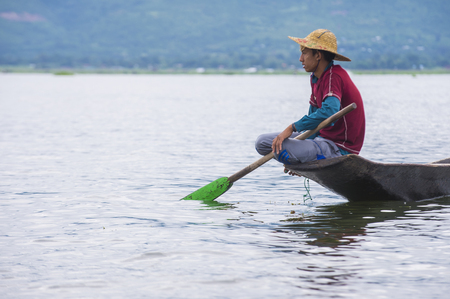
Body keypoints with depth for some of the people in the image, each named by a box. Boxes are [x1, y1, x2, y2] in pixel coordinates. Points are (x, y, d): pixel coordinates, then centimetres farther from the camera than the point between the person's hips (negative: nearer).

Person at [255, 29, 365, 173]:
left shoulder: (334, 76, -20)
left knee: (281, 149, -30)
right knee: (263, 142, 5)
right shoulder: (316, 77, 10)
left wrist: (293, 127, -29)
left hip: (339, 149, -9)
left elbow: (329, 111, -38)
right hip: (323, 138, 9)